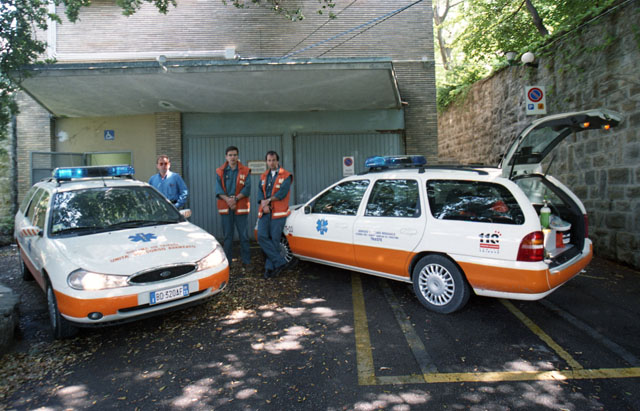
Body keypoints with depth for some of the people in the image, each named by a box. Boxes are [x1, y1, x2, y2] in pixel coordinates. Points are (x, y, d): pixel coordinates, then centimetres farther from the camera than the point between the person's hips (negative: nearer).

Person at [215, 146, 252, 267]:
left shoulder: (245, 171, 4)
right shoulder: (220, 171, 8)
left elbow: (247, 189, -5)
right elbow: (218, 189, -1)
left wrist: (235, 199, -16)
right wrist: (228, 200, -16)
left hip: (241, 207, -2)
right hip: (225, 207, 2)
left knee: (244, 235, 1)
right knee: (227, 236, 9)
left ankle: (246, 261, 9)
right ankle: (227, 261, 17)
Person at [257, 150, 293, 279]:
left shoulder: (285, 175, 0)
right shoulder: (264, 176, 18)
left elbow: (282, 192, -12)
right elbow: (260, 191, 9)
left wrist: (268, 200, -8)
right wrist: (263, 204, -9)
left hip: (278, 213, -5)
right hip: (265, 212, 5)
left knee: (274, 240, -3)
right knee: (262, 237, -7)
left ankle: (270, 267, 7)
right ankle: (279, 261, -1)